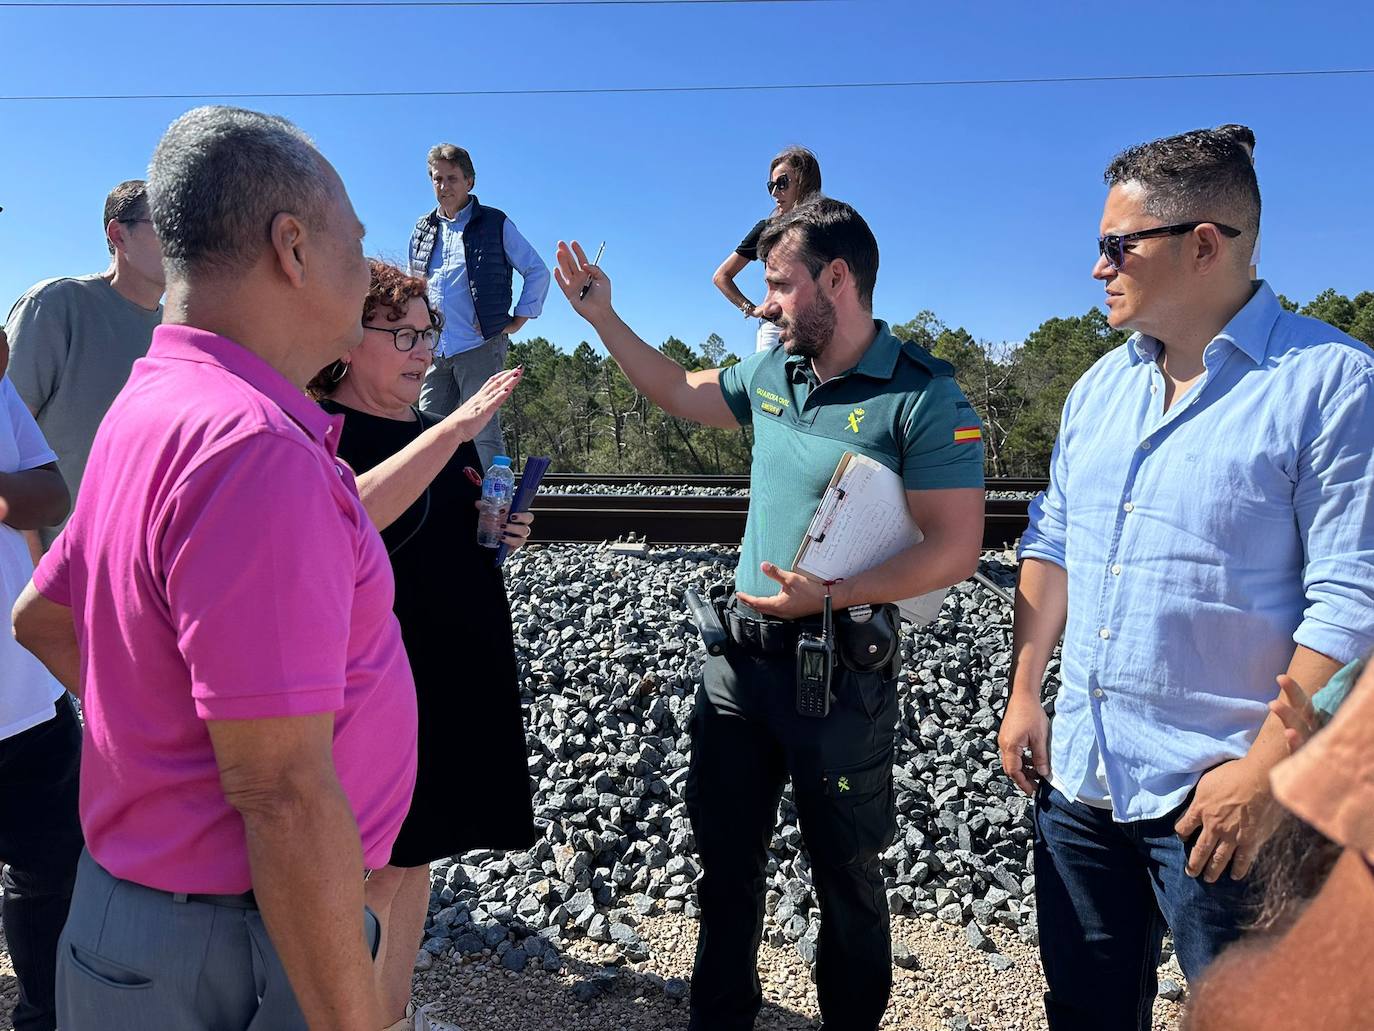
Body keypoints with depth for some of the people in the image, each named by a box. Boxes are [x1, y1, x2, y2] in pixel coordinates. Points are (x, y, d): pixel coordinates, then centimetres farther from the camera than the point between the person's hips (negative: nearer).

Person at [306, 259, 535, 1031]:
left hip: (461, 679, 7)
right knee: (374, 875, 4)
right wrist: (455, 429, -33)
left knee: (416, 858, 18)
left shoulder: (438, 432, 11)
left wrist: (502, 532, 1)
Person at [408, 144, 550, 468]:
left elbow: (537, 271, 5)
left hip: (480, 347, -5)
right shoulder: (423, 229, 16)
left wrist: (517, 320, -1)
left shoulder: (496, 224, 3)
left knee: (482, 432, -9)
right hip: (432, 350, 5)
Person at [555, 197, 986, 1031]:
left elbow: (955, 548, -18)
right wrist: (604, 317, 18)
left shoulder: (924, 397, -15)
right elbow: (681, 391, 22)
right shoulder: (773, 373, 5)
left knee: (845, 874, 13)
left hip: (840, 673, -6)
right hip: (742, 655, 7)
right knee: (726, 855, 19)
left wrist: (828, 595, -25)